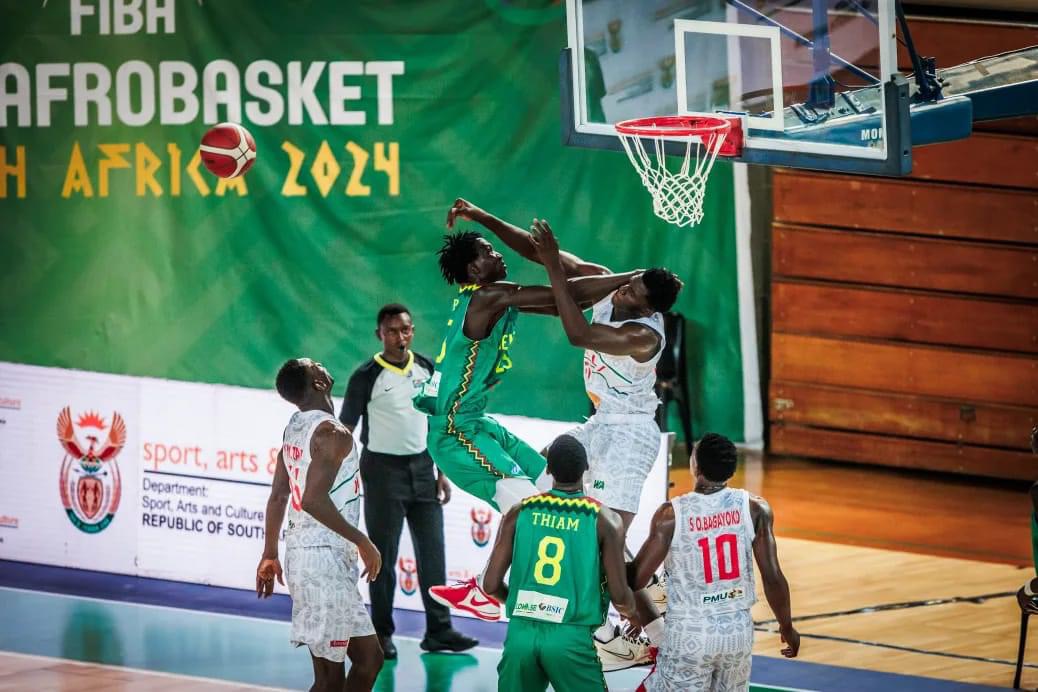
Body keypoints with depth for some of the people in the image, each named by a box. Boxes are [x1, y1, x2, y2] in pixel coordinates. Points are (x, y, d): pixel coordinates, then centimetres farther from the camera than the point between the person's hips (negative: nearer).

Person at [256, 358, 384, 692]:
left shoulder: (295, 428, 12)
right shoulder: (331, 433, -16)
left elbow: (278, 496, 17)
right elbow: (314, 500, -26)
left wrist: (270, 555, 24)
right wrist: (362, 542, -19)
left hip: (301, 552, 10)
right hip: (324, 560, -10)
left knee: (368, 657, 14)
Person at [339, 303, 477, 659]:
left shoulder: (426, 369, 7)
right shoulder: (367, 376, -9)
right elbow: (344, 430, -7)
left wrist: (442, 472, 11)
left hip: (421, 468, 5)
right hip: (383, 469, -5)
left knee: (432, 551, 4)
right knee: (383, 555, 0)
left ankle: (438, 630, 9)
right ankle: (382, 634, 8)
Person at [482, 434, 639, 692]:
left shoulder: (520, 512, 4)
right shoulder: (604, 519, -3)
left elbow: (491, 585, 4)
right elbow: (619, 595, -3)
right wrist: (630, 608, 20)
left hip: (521, 633, 3)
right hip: (571, 637, -3)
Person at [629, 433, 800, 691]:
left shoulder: (671, 515, -14)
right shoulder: (755, 509, -7)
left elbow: (636, 579, -10)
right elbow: (773, 578, -5)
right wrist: (787, 627, 10)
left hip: (689, 633, -3)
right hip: (739, 630, 3)